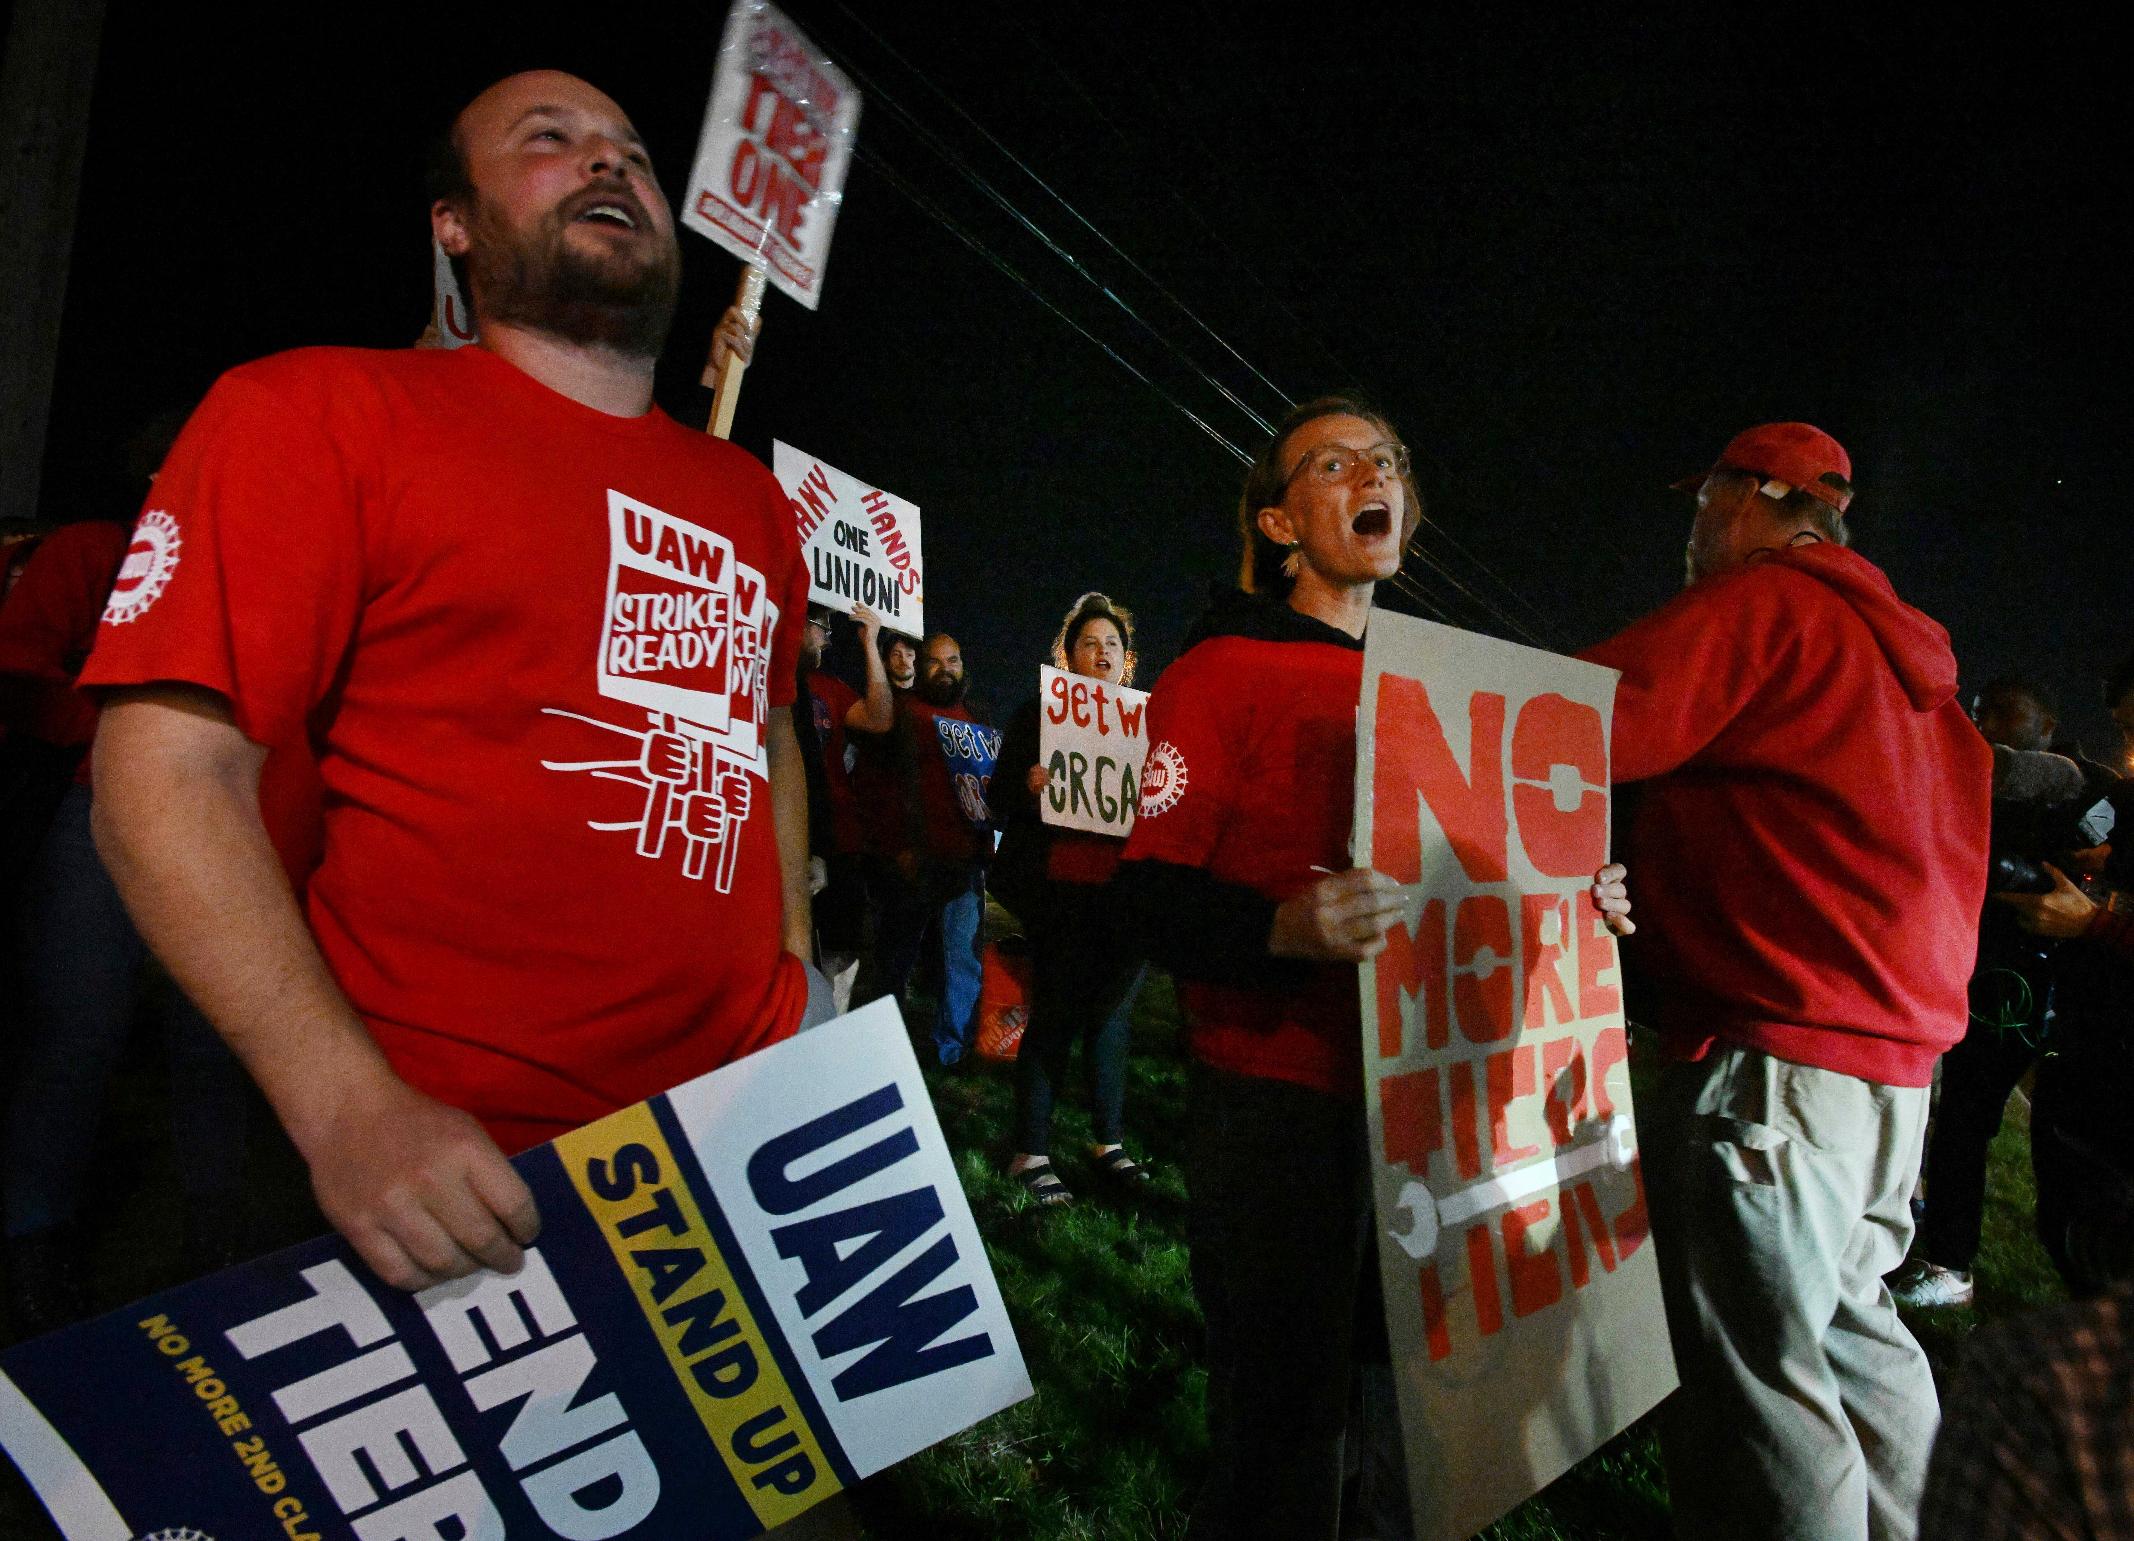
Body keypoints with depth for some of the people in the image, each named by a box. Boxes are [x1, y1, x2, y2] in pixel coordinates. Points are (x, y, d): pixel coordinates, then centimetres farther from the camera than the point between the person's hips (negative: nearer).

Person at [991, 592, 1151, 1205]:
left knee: (1114, 1008, 7)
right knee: (1055, 1010, -5)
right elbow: (1000, 799, 0)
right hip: (1059, 885, -4)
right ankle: (1030, 1152, 2)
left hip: (1122, 889, 4)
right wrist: (1027, 785, -21)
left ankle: (1108, 1142, 19)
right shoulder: (1038, 714, 5)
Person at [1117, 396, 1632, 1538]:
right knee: (1283, 1424, 2)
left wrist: (1576, 899, 5)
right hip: (1281, 1101, -6)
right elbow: (1154, 890, -13)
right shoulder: (1222, 672, -5)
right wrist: (1286, 927, -31)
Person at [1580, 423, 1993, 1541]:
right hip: (1897, 1042, 10)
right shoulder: (1897, 645, 21)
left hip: (1774, 1050, -10)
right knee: (1852, 1330, 21)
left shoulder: (1759, 600, -8)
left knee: (1751, 1376, -5)